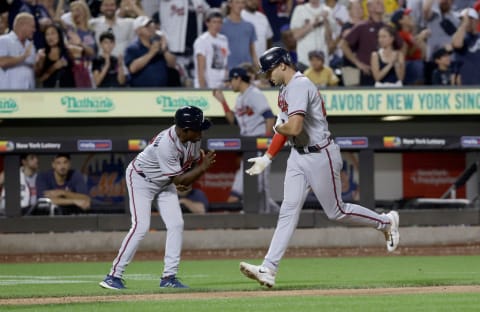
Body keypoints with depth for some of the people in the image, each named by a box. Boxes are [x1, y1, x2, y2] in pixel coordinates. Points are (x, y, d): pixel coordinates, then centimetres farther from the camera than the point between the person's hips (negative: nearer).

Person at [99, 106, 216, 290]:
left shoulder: (194, 138, -14)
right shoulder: (166, 145, -37)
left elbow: (195, 161, 4)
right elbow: (178, 180, -31)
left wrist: (189, 180, -14)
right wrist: (203, 168, -32)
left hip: (164, 183, 8)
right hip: (141, 179, -8)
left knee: (176, 224, -4)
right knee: (141, 226, -18)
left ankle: (169, 277, 1)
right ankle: (114, 275, -14)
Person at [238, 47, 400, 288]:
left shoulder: (300, 86, -20)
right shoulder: (286, 89, 11)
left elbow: (294, 127, -30)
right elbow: (284, 128, 19)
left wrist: (278, 127, -9)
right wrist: (267, 158, 15)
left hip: (320, 155, -9)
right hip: (298, 156, 9)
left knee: (336, 212, 4)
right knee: (288, 211, -1)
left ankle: (386, 222, 26)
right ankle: (268, 269, -9)